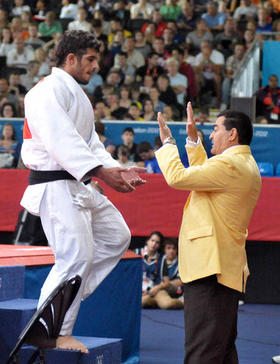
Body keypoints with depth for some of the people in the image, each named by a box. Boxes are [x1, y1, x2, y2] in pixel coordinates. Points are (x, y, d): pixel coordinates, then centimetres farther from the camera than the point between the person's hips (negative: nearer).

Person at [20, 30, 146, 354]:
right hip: (56, 185, -11)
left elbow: (90, 142, 20)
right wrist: (102, 171, -29)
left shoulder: (77, 94, 20)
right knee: (77, 255, -14)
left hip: (79, 186, 11)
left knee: (116, 236, 15)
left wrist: (117, 170, 5)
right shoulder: (50, 90, -14)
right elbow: (62, 140, -24)